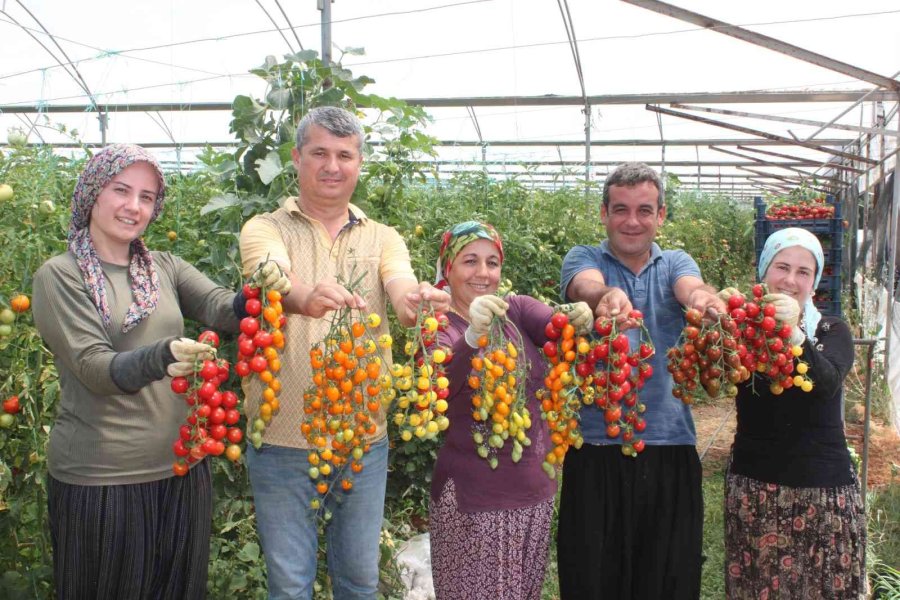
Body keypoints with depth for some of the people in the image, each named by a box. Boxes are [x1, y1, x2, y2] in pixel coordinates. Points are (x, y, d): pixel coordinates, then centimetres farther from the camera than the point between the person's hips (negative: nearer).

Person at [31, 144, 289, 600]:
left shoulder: (166, 267, 8)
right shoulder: (59, 275, -5)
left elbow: (218, 307, -10)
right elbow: (92, 366, -17)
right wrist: (160, 357, -35)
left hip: (182, 465, 4)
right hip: (98, 476, -4)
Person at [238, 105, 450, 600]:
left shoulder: (382, 238, 7)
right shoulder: (266, 228, -2)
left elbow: (400, 286, -15)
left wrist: (415, 300, -40)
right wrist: (306, 296, -48)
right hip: (282, 436, -2)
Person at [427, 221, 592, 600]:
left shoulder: (517, 310, 4)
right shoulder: (439, 325, -7)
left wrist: (580, 319, -38)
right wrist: (473, 334, -45)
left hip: (534, 490, 4)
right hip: (470, 498, -4)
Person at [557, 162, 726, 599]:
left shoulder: (676, 263, 11)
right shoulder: (583, 258, 5)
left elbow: (691, 289, -12)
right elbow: (587, 286, -19)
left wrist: (705, 298, -37)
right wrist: (607, 296, -43)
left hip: (671, 445, 2)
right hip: (596, 446, -2)